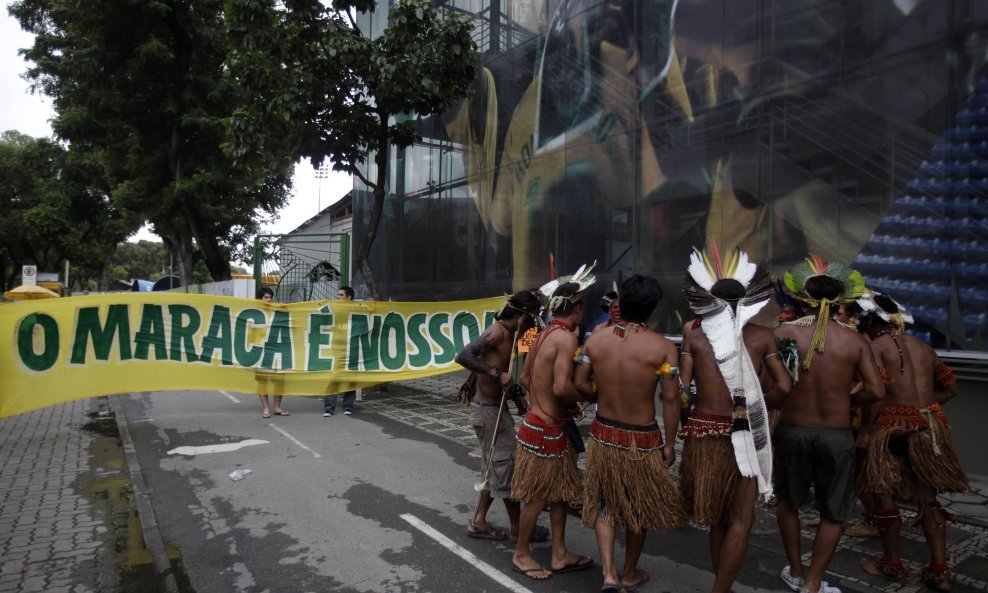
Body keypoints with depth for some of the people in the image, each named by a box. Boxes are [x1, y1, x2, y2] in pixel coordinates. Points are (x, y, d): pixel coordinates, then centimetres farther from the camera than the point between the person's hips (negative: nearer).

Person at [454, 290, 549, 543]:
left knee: (494, 467, 17)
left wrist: (516, 395, 9)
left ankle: (479, 522, 26)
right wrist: (497, 374, -32)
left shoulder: (508, 335, 11)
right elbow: (463, 356, -31)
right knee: (506, 465, 3)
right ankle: (518, 525, 18)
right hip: (488, 411, -10)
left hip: (494, 409, 10)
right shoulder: (497, 332, -19)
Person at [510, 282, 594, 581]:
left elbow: (524, 377, 14)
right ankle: (521, 555, 25)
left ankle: (560, 554, 29)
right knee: (536, 496, 7)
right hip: (544, 429, -9)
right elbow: (562, 387, -30)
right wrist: (580, 398, -9)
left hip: (547, 424, 9)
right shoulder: (566, 337, -20)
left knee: (560, 490, 18)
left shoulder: (544, 334, 7)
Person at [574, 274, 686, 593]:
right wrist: (670, 444, -3)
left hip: (603, 434, 2)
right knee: (639, 507, 19)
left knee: (605, 504, 20)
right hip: (642, 439, -2)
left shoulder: (596, 338, -5)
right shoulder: (663, 347, -13)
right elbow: (670, 399, -13)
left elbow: (580, 383, -2)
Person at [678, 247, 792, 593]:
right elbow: (784, 386, 0)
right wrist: (760, 409, 14)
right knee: (741, 520, 10)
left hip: (703, 432, 2)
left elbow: (682, 387, -6)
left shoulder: (694, 334, -1)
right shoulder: (762, 336, 0)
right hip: (744, 435, -2)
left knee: (718, 516, 18)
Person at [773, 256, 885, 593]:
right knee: (834, 513, 18)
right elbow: (876, 391, -7)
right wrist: (845, 401, 10)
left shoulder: (785, 332, -10)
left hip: (792, 430, 0)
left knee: (787, 501, 23)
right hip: (837, 434, 0)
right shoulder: (855, 340, -5)